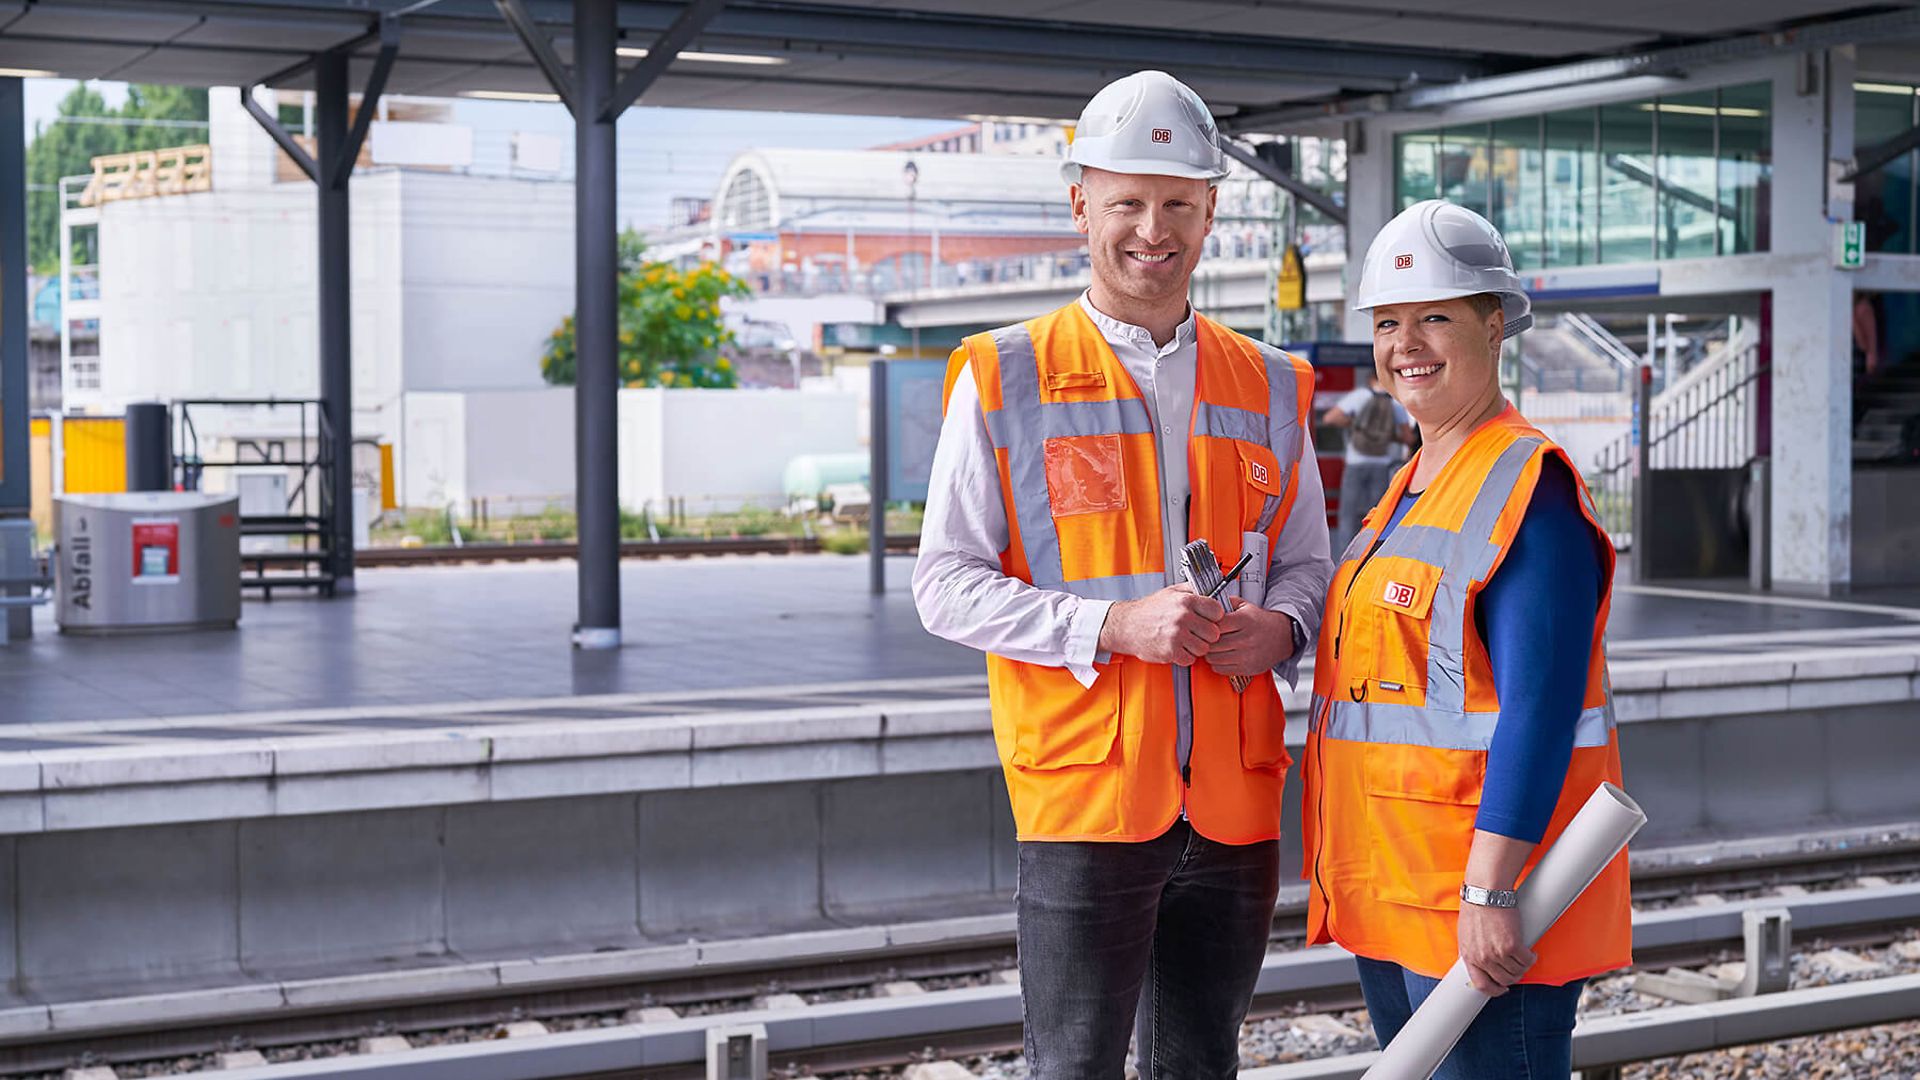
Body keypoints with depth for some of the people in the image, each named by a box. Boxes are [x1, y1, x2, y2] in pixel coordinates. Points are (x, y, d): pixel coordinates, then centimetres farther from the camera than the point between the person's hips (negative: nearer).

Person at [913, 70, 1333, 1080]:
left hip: (1234, 799, 4)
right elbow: (946, 585, -4)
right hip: (1082, 794, -4)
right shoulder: (1005, 379, -1)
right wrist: (1114, 627, -18)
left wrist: (1279, 626, -6)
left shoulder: (1268, 387, 11)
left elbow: (1305, 563, 19)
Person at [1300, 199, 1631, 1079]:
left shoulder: (1530, 486, -13)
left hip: (1481, 899, -9)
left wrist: (1488, 891, -25)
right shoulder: (1410, 487, 16)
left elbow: (1539, 709, -20)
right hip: (1390, 898, 9)